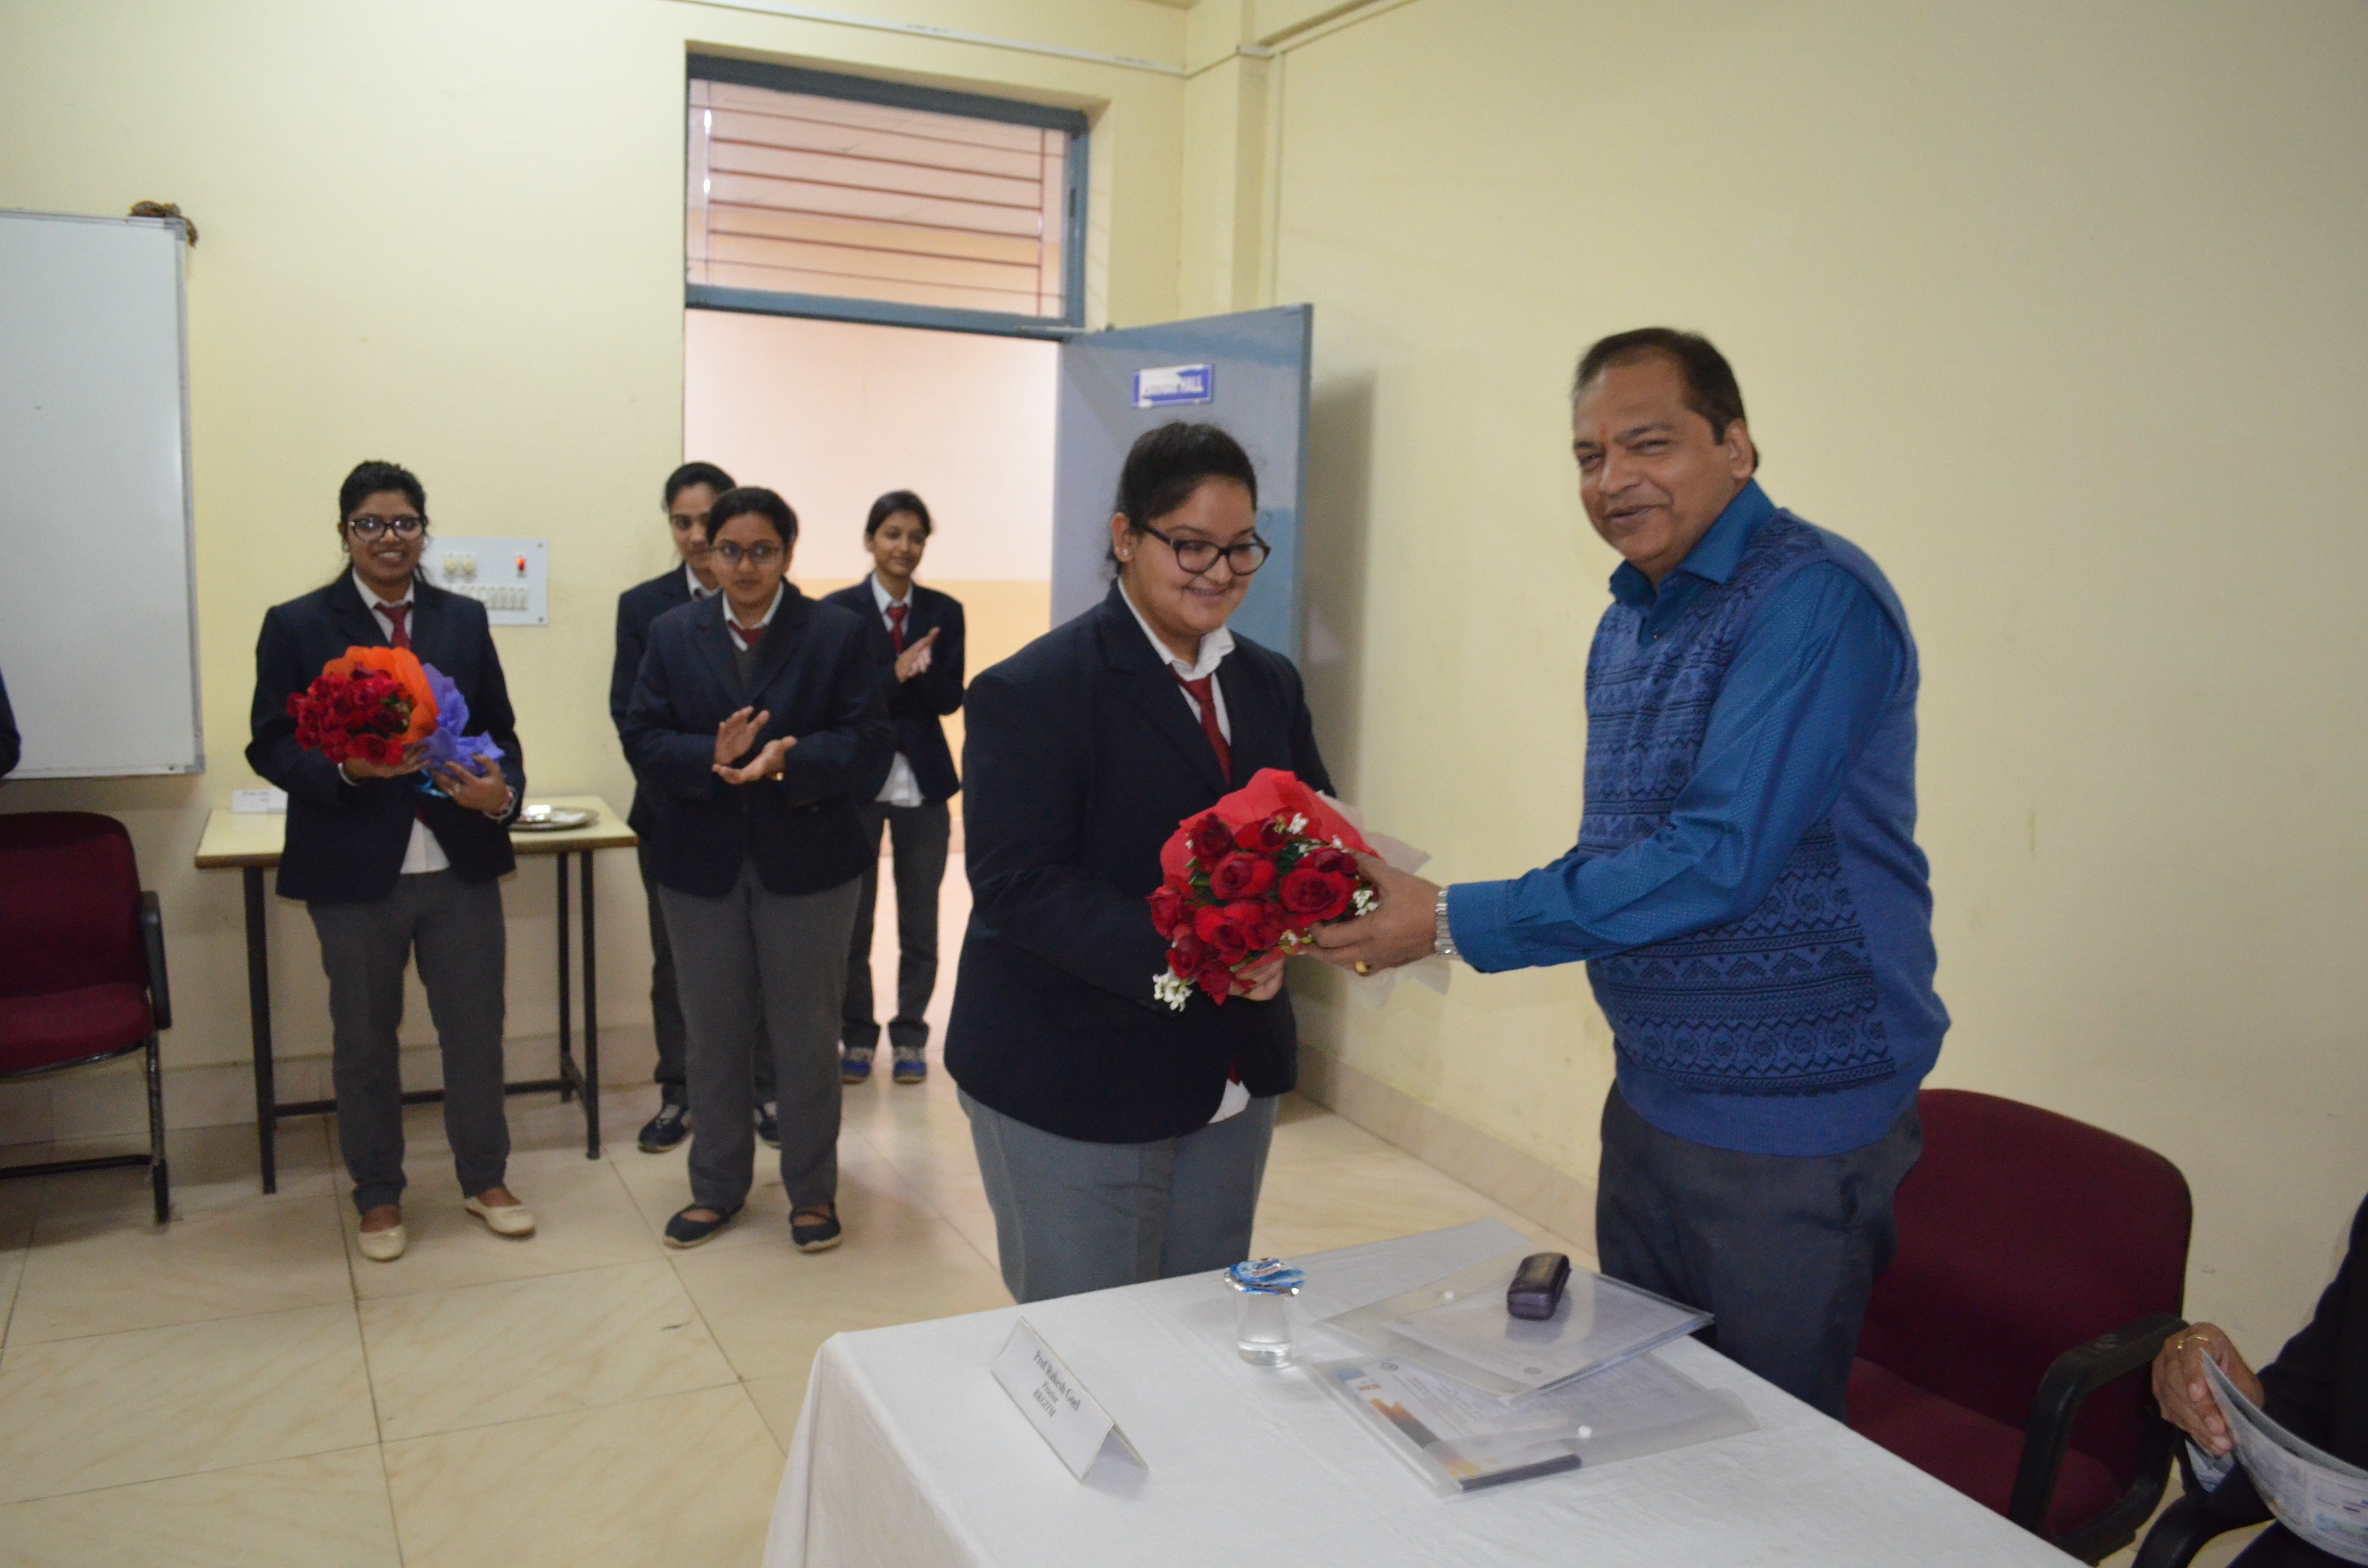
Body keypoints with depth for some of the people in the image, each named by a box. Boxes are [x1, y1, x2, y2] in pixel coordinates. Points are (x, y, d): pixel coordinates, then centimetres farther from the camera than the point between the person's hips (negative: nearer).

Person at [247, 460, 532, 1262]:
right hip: (354, 866, -2)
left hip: (460, 861, 2)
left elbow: (499, 729, 8)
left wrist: (505, 791, -12)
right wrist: (346, 768, -22)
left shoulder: (464, 619, 7)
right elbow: (270, 746, -3)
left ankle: (485, 1179, 29)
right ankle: (378, 1196, 29)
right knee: (364, 1039, 12)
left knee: (476, 1027, 9)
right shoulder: (297, 625, -1)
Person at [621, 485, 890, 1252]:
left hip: (805, 865, -2)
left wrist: (788, 762, -27)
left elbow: (866, 744, -11)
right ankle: (717, 1186, 31)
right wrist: (713, 757, -22)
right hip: (702, 866, 3)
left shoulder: (840, 633, -4)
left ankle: (812, 1189, 24)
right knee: (713, 1038, 14)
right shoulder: (673, 633, 4)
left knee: (806, 1037, 8)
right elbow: (642, 738, -3)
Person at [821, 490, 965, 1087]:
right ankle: (857, 1035, 24)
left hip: (923, 782, 2)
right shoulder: (837, 610, -4)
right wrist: (897, 673, -23)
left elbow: (950, 700, -3)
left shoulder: (944, 612, 3)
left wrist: (923, 670, -23)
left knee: (920, 922, 8)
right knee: (852, 919, 8)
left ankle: (910, 1036, 23)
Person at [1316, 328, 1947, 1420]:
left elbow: (1716, 857, -27)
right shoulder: (1627, 622, 10)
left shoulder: (1816, 600, -19)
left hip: (1791, 1124, -8)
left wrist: (1454, 923, -23)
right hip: (1651, 1098, 8)